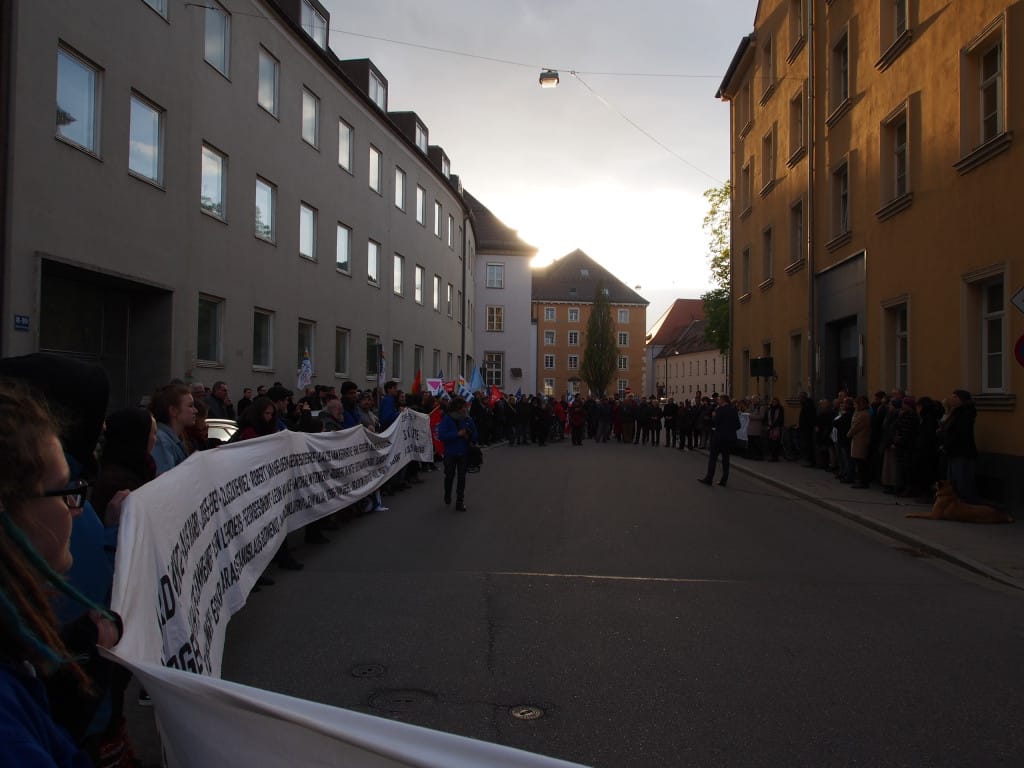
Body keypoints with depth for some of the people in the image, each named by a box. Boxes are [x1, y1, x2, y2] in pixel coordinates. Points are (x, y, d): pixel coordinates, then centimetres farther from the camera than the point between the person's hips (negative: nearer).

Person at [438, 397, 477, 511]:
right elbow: (442, 435, -22)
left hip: (464, 453, 2)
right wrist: (458, 434, -26)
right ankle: (447, 495, 41)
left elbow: (474, 434, 4)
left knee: (461, 477, 4)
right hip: (450, 453, -2)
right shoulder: (447, 419, -13)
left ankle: (460, 502, 10)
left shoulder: (468, 419, -5)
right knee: (449, 476, 14)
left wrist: (469, 437, -18)